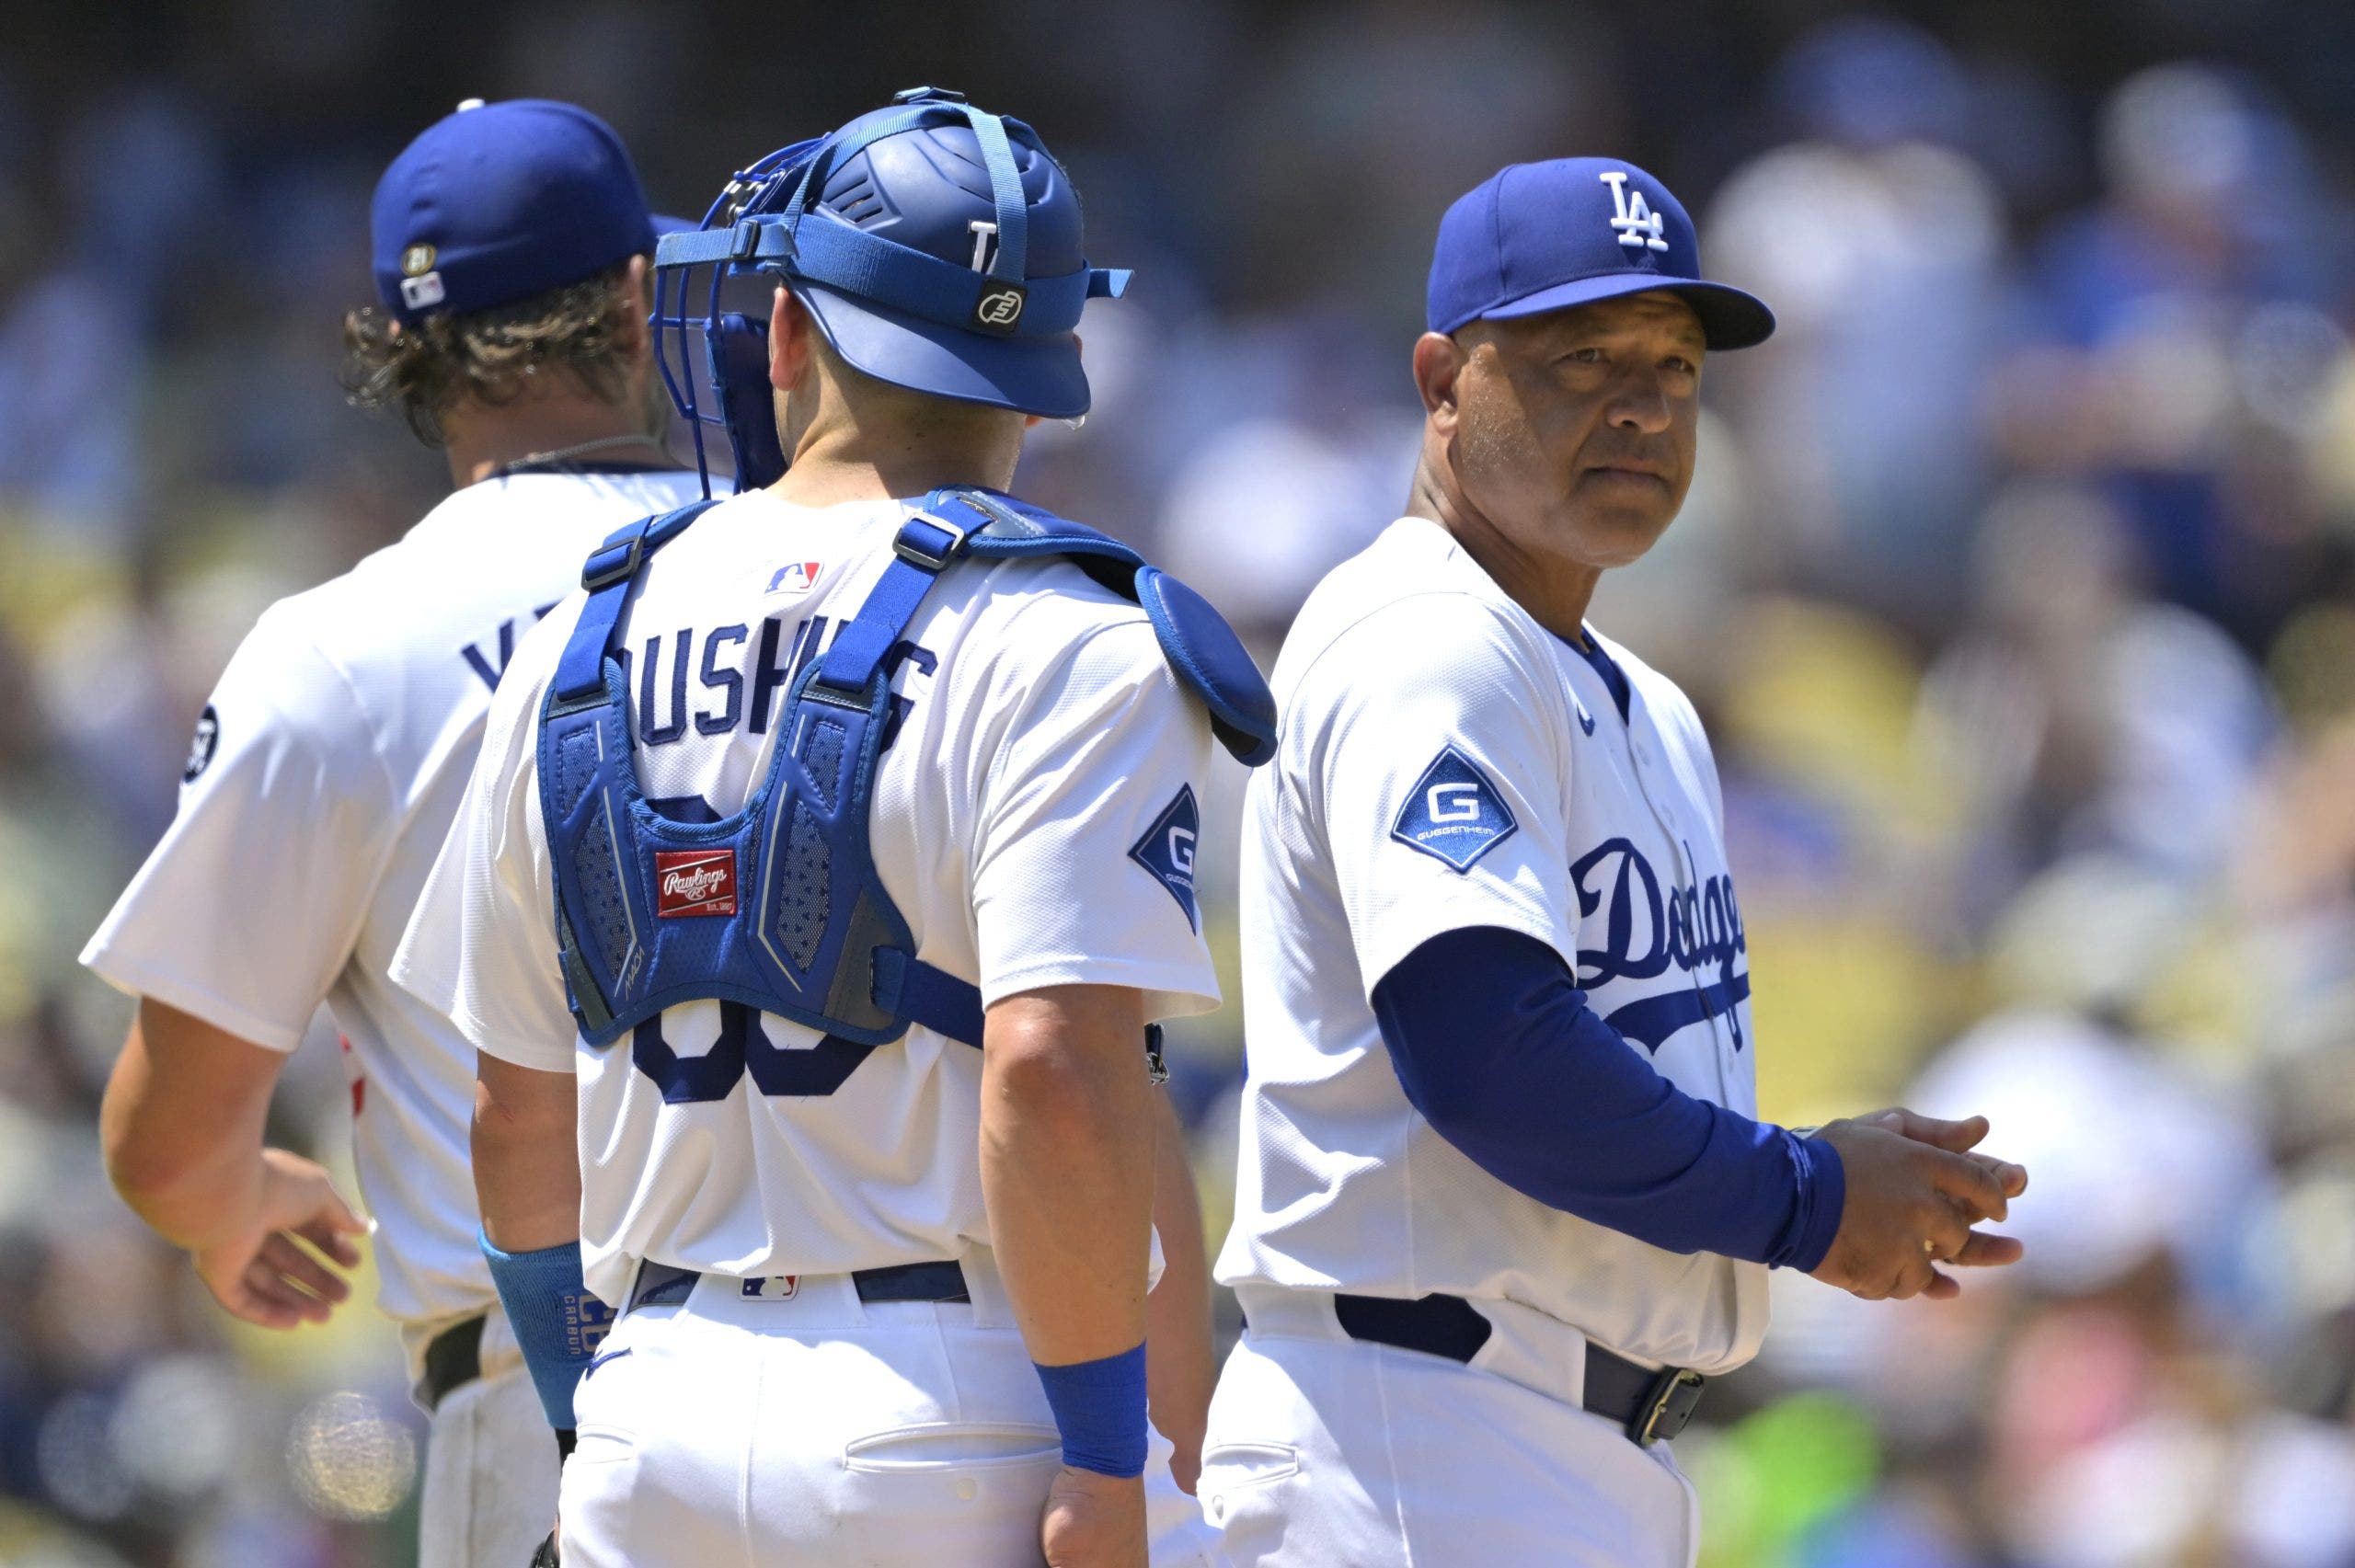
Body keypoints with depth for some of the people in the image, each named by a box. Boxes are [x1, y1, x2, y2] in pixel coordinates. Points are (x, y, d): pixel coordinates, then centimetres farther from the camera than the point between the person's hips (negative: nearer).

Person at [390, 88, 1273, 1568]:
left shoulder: (588, 645, 11)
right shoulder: (1059, 648, -9)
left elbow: (518, 1111, 16)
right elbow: (1052, 1068, -20)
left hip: (655, 1438, 6)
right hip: (958, 1433, -6)